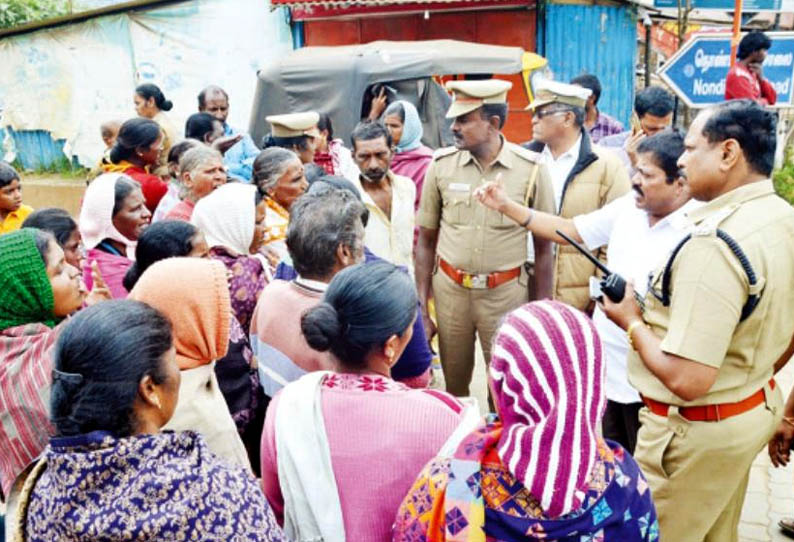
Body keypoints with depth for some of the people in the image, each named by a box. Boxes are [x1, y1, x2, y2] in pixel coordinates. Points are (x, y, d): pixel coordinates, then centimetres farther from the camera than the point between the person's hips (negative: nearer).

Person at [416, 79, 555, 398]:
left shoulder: (531, 169, -6)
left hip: (507, 293, -1)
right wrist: (421, 308, 3)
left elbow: (543, 248, 0)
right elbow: (425, 243, 4)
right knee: (454, 386, 15)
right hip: (450, 290, 2)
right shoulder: (441, 165, -1)